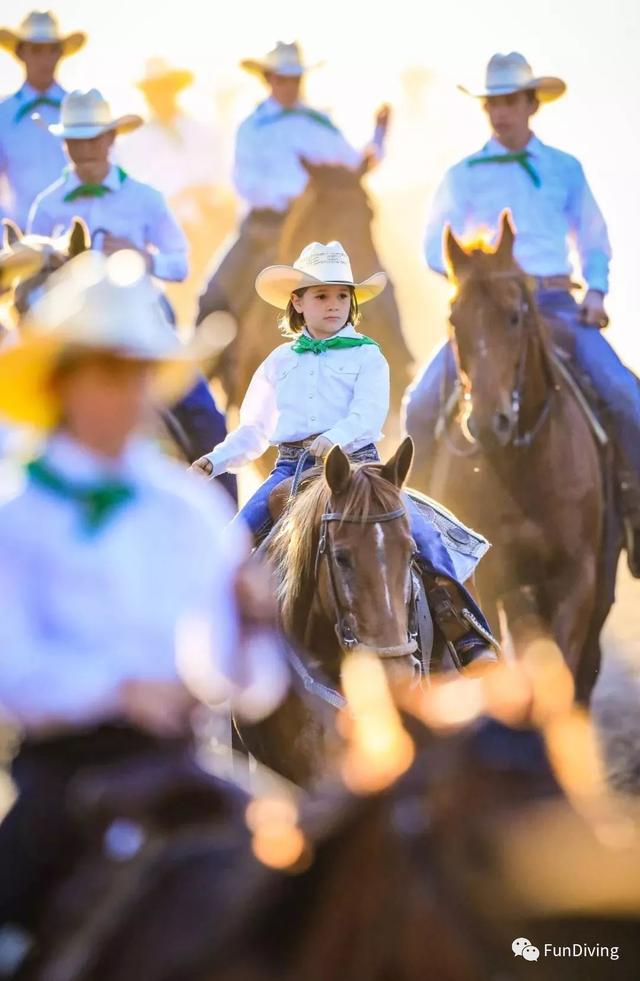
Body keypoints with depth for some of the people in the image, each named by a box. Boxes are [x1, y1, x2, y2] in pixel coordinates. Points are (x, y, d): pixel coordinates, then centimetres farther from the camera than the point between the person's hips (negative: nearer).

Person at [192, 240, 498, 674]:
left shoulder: (366, 355, 6)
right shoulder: (279, 362, 16)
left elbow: (369, 414, -10)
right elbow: (253, 430, 21)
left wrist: (336, 439, -31)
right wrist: (216, 461, 3)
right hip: (291, 469, 3)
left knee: (420, 533, -22)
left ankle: (469, 637, -20)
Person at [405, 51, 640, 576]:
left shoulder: (566, 169, 11)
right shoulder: (464, 176, 7)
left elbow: (593, 240, 16)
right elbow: (437, 247, 4)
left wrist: (596, 291, -1)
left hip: (557, 303, 0)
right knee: (423, 403, -17)